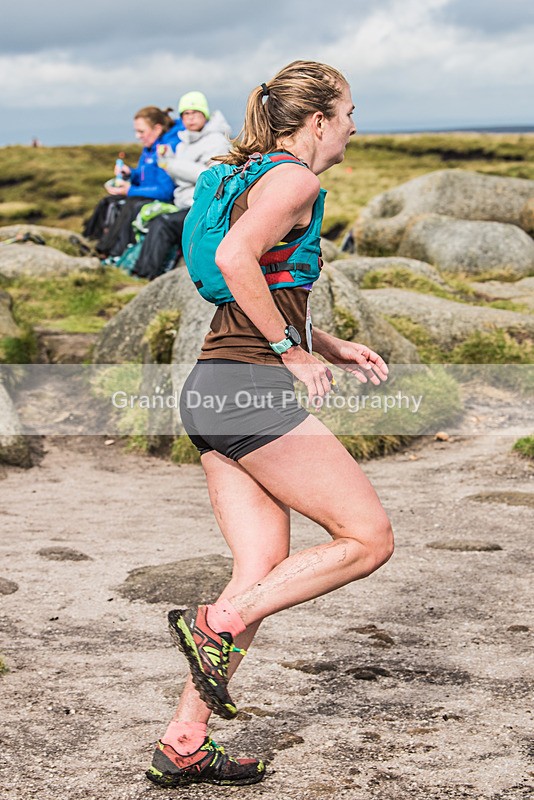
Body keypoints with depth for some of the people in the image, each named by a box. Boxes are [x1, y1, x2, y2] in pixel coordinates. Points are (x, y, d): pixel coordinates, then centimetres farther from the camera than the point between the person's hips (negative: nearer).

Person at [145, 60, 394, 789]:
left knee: (265, 570, 7)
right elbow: (234, 258, -24)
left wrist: (332, 348, 22)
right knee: (369, 539, -3)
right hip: (248, 387, -10)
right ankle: (216, 624, -6)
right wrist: (292, 352, -15)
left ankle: (183, 745, 7)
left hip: (215, 393, 10)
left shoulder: (261, 178, 24)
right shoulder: (295, 178, -6)